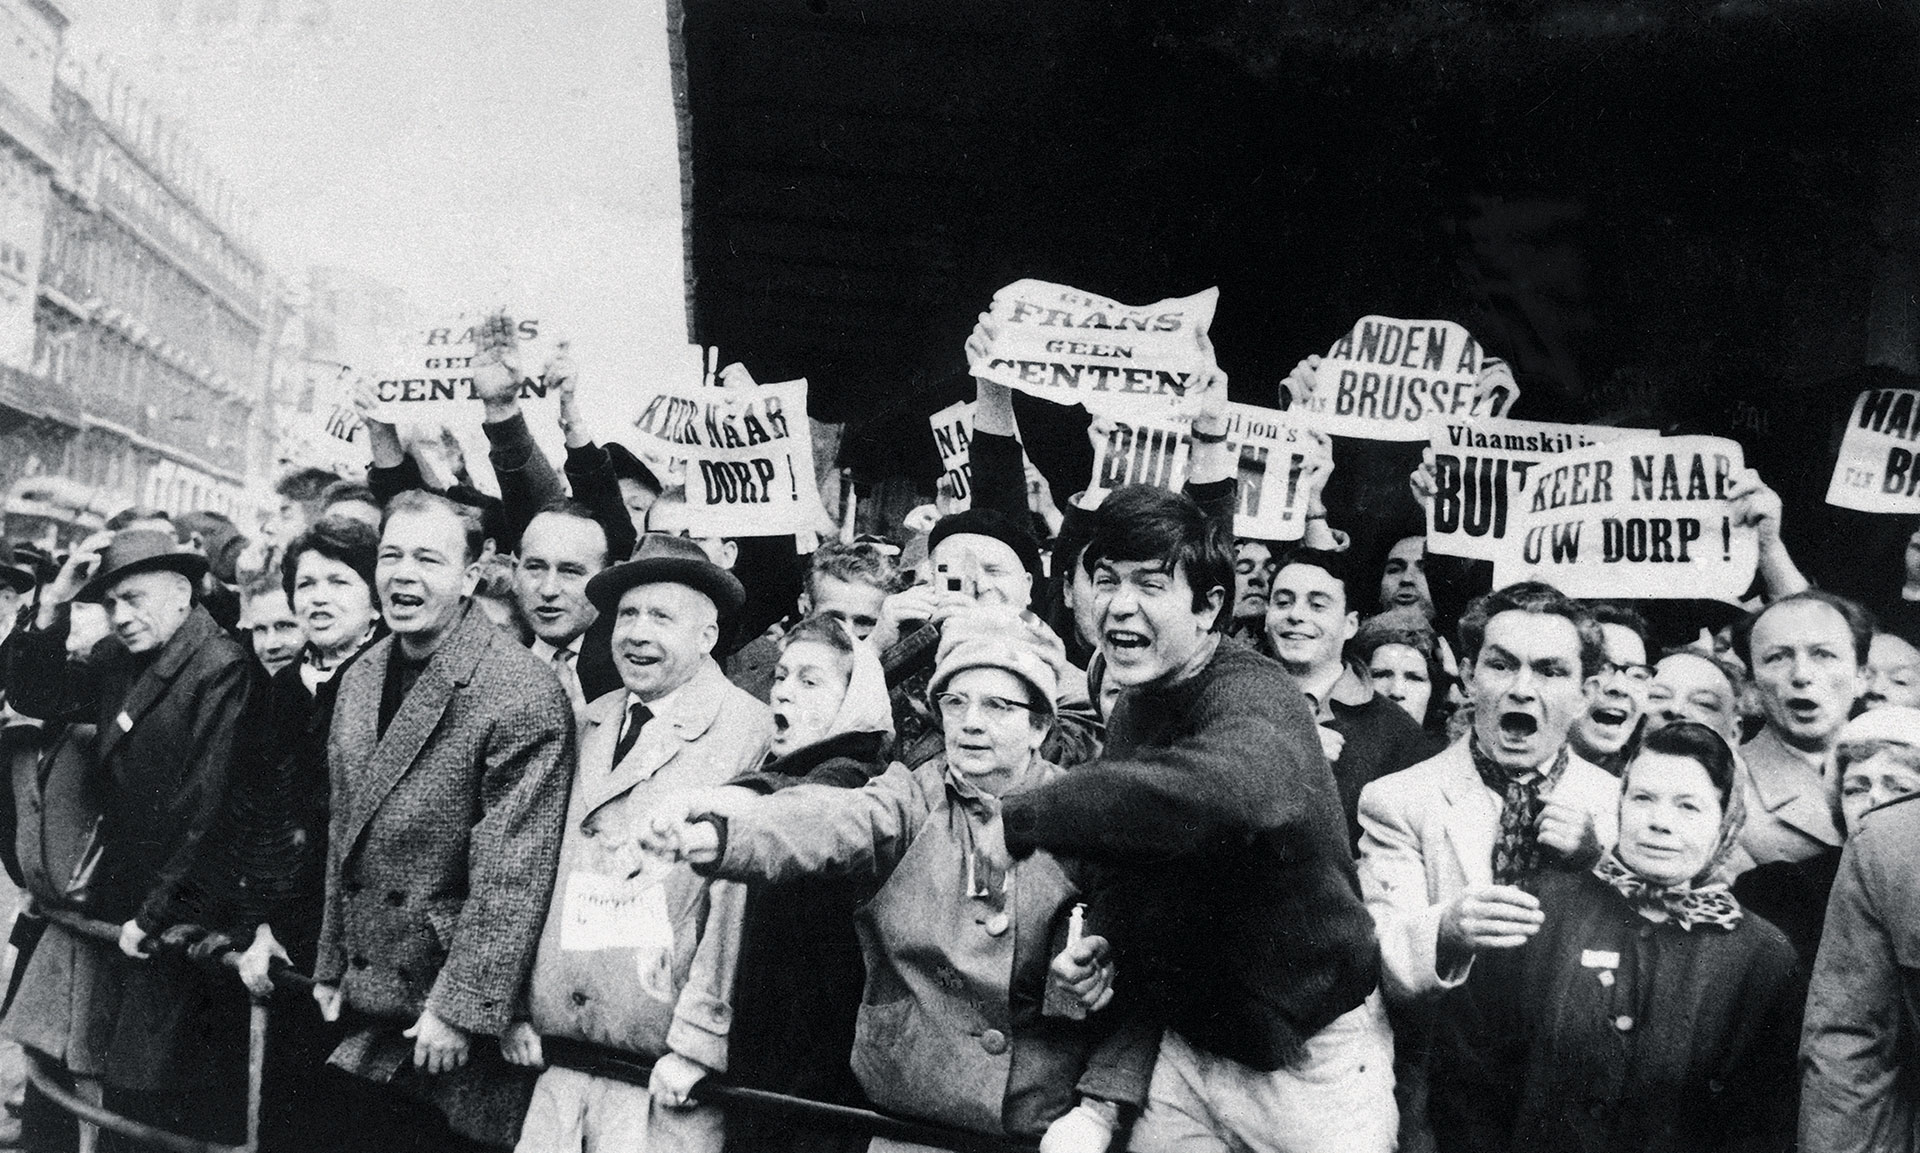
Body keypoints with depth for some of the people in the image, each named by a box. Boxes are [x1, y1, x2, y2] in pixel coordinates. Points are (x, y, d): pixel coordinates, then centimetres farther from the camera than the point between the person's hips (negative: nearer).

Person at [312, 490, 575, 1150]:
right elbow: (344, 839, 16)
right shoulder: (361, 678, 8)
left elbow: (512, 873, -18)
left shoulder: (524, 694, -17)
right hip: (368, 1009, 7)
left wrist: (461, 1008, -18)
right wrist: (331, 967, 15)